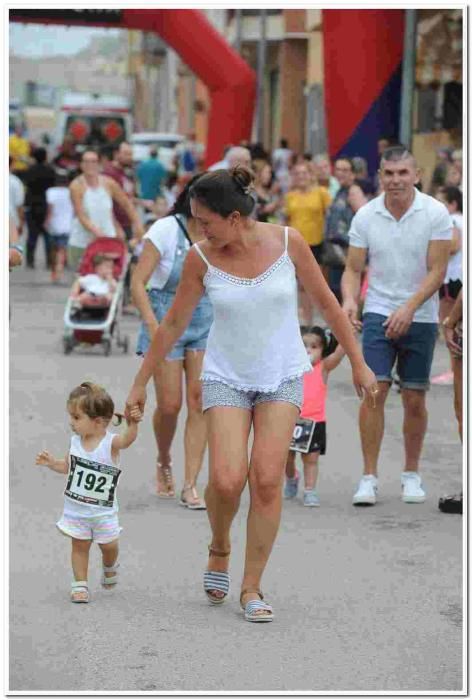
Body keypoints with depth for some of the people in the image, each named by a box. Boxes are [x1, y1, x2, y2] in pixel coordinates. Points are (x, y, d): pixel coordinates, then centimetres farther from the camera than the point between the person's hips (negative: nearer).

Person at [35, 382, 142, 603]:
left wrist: (132, 424, -62)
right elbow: (67, 466, 12)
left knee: (109, 545, 6)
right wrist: (52, 462, -6)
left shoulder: (110, 442, -20)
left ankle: (110, 567, 37)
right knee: (80, 545, 6)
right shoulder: (75, 441, -4)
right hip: (76, 508, 3)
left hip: (103, 510, -3)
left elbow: (127, 439, -42)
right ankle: (80, 584, 16)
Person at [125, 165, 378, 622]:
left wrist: (357, 362, 5)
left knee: (267, 480, -10)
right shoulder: (201, 259, -11)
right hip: (226, 376, 0)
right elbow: (172, 324, 0)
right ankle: (219, 549, 16)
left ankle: (251, 589, 2)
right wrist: (140, 383, 6)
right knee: (227, 480, -16)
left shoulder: (287, 242, -11)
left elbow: (326, 302, 1)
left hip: (282, 375, 0)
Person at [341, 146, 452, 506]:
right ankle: (369, 477, -5)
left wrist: (408, 308, -23)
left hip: (420, 318, -1)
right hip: (378, 314, 1)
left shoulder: (436, 214, -8)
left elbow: (437, 271, -10)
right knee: (374, 391, -10)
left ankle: (412, 474, 21)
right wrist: (349, 300, -19)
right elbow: (353, 269, 2)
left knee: (415, 399, 5)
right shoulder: (365, 216, -1)